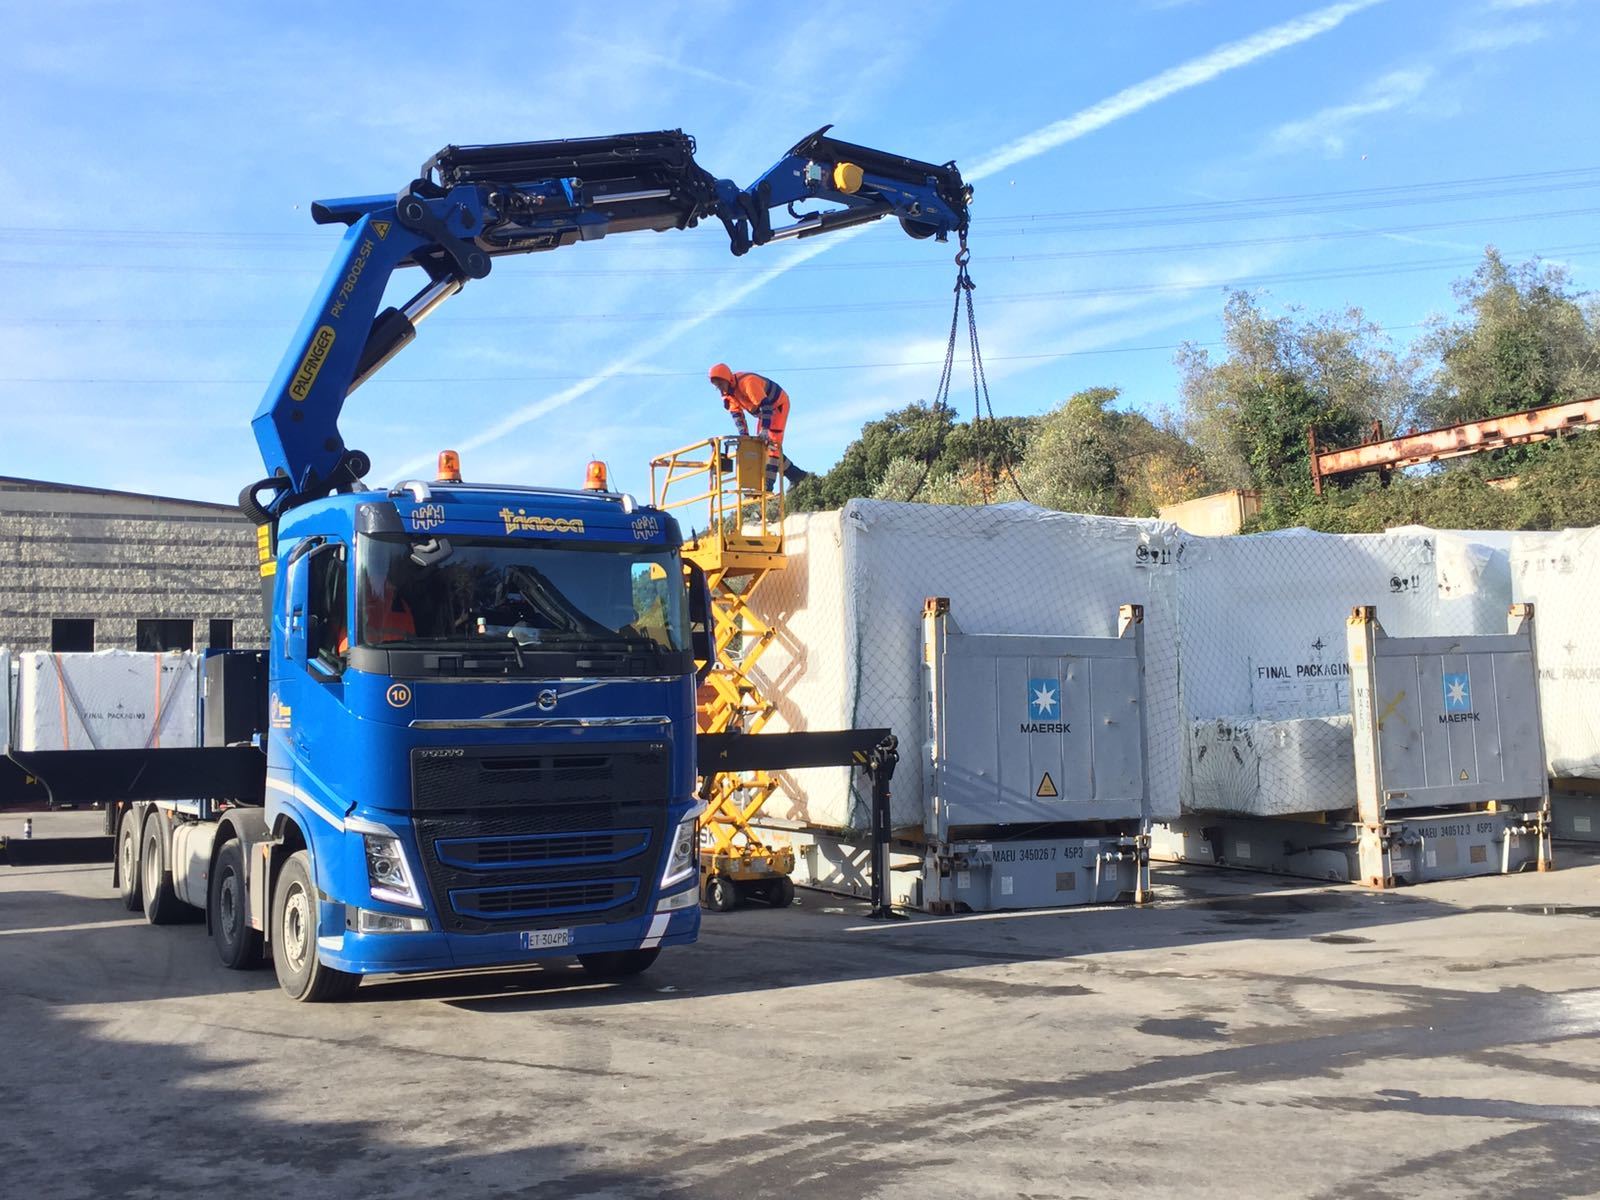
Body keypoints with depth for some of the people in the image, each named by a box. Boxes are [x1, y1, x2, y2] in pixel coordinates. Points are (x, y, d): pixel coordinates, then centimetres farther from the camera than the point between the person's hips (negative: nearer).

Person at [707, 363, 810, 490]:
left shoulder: (747, 382, -35)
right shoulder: (727, 392, -7)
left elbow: (765, 405, -39)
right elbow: (736, 413, -4)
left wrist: (765, 429, -46)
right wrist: (744, 435, -16)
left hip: (778, 404, -9)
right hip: (765, 411, 9)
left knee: (771, 443, -19)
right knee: (762, 446, 5)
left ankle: (768, 484, -25)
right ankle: (797, 476, 12)